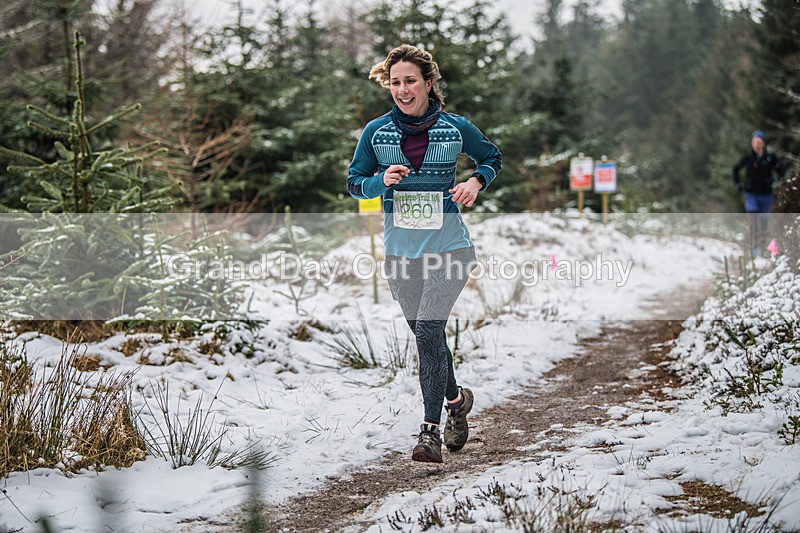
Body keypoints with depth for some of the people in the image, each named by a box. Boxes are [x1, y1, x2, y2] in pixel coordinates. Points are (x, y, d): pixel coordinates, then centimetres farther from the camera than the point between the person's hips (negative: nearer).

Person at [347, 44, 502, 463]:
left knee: (428, 330, -17)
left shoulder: (456, 128, -3)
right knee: (426, 335, 14)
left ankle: (430, 429, -12)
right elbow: (355, 182, 8)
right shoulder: (376, 132, 0)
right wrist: (382, 181, -13)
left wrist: (476, 182, -7)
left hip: (448, 246, -3)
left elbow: (492, 159, 14)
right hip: (399, 250, 3)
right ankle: (456, 398, 41)